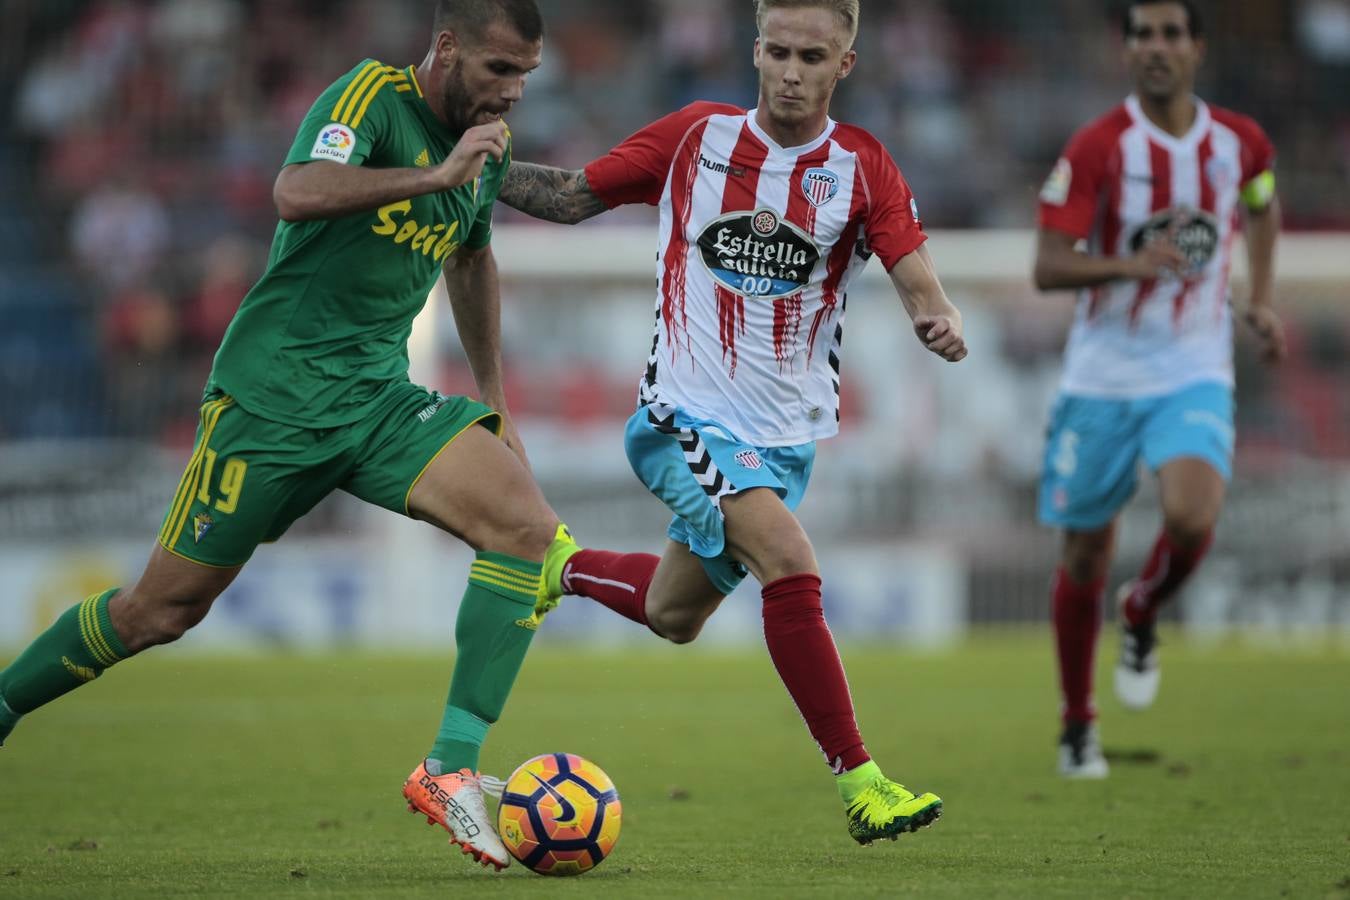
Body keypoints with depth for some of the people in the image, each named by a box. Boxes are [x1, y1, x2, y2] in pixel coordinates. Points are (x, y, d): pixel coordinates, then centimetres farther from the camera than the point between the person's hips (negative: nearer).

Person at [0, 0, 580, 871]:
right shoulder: (374, 96, -13)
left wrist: (495, 403, 28)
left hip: (379, 398, 6)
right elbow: (298, 193, -33)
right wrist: (436, 175, -34)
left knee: (530, 529, -17)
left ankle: (450, 768, -17)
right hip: (275, 393, -6)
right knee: (162, 609, 0)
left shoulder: (488, 142, 9)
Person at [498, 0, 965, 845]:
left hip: (786, 434, 3)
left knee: (673, 616, 16)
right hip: (687, 415, -3)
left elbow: (920, 283, -12)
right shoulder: (697, 135, -3)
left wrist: (942, 323, -35)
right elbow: (573, 195, 8)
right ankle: (859, 781, -20)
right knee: (791, 565, -25)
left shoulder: (861, 167, -3)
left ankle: (567, 569, 48)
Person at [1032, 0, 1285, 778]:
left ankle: (1142, 616, 9)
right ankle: (1079, 726, 25)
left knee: (1193, 518, -25)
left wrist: (1261, 299, 15)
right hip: (1104, 372, -1)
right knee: (1086, 553, 5)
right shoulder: (1097, 148, -11)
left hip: (1195, 372, 1)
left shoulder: (1239, 142, 0)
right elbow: (1048, 268, -14)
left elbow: (1263, 206, 25)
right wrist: (1132, 264, -30)